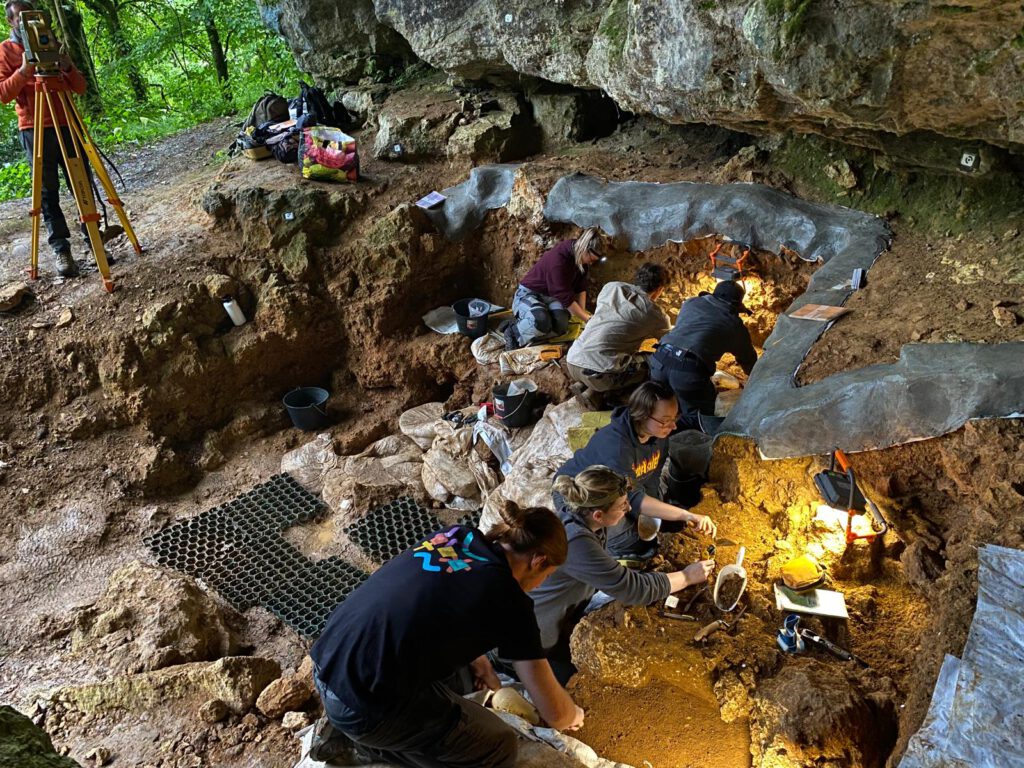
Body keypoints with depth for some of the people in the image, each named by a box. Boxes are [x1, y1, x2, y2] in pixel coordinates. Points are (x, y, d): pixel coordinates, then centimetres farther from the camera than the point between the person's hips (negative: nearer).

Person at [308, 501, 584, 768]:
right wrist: (574, 714, 20)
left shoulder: (458, 535, 7)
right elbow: (554, 713, -3)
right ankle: (359, 744, 7)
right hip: (364, 706, -8)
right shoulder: (509, 599, -11)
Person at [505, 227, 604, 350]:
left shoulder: (580, 258, -6)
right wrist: (587, 319, -22)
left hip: (550, 296, 7)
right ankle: (513, 332, -11)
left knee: (561, 325, -27)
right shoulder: (558, 258, -30)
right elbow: (565, 297, -27)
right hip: (528, 294, -7)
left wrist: (583, 312, -3)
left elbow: (581, 287, 8)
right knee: (541, 321, -40)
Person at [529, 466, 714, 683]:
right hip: (535, 634, -9)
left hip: (564, 614, 9)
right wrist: (687, 577, -17)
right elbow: (632, 588, -30)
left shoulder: (583, 519, -9)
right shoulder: (574, 542, -37)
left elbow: (609, 574, 4)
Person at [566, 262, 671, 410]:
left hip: (572, 360, 7)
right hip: (599, 372, -7)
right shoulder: (653, 313, 3)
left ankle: (584, 385, 9)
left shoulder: (611, 287, 13)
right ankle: (597, 393, -4)